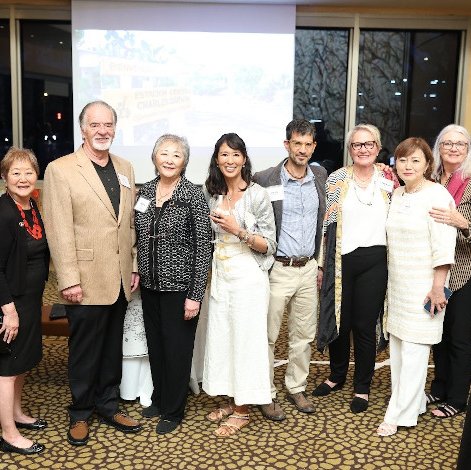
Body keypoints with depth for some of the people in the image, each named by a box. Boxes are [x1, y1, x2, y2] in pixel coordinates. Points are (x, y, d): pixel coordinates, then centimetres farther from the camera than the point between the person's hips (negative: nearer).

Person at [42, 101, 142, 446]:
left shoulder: (125, 169, 10)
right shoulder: (60, 170, -7)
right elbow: (59, 231, -12)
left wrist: (134, 267, 9)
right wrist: (69, 280, -15)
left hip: (120, 280, 5)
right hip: (86, 281, -5)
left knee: (113, 348, 16)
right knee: (85, 351, 10)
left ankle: (107, 405, 33)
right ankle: (81, 414, 29)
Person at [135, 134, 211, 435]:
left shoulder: (194, 195, -12)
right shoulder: (145, 191, 4)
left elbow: (203, 247, -13)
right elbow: (140, 239, 13)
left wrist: (195, 295, -15)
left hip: (180, 286, -5)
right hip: (150, 285, 5)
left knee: (177, 348, 7)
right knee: (155, 344, 17)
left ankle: (173, 411, 25)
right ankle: (159, 398, 38)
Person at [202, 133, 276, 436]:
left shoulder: (258, 195, -9)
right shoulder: (214, 194, 8)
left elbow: (269, 246, -10)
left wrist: (238, 230, -21)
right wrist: (215, 223, 2)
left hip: (248, 277, -6)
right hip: (220, 275, 6)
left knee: (246, 339, 2)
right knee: (222, 337, 11)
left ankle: (243, 410, 17)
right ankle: (232, 401, 29)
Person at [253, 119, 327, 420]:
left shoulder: (320, 177, 5)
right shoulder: (265, 180, -10)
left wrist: (319, 261, 14)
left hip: (308, 269, 5)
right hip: (277, 269, -4)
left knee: (304, 335, 14)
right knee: (268, 336, 5)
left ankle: (297, 387, 31)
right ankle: (267, 394, 20)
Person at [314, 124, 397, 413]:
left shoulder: (389, 180, 5)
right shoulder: (337, 179, 2)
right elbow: (326, 223, 1)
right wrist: (322, 264, -2)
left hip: (374, 260, 0)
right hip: (341, 260, 0)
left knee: (365, 325, 5)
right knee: (339, 320, 10)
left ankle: (363, 387, 23)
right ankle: (337, 376, 33)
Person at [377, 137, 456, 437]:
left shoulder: (437, 196, -13)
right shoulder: (396, 195, 9)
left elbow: (444, 245, -16)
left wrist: (438, 286, -18)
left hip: (424, 286, -7)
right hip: (398, 284, 8)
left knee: (414, 349, -2)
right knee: (397, 345, 13)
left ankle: (401, 413, 9)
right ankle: (413, 402, 29)